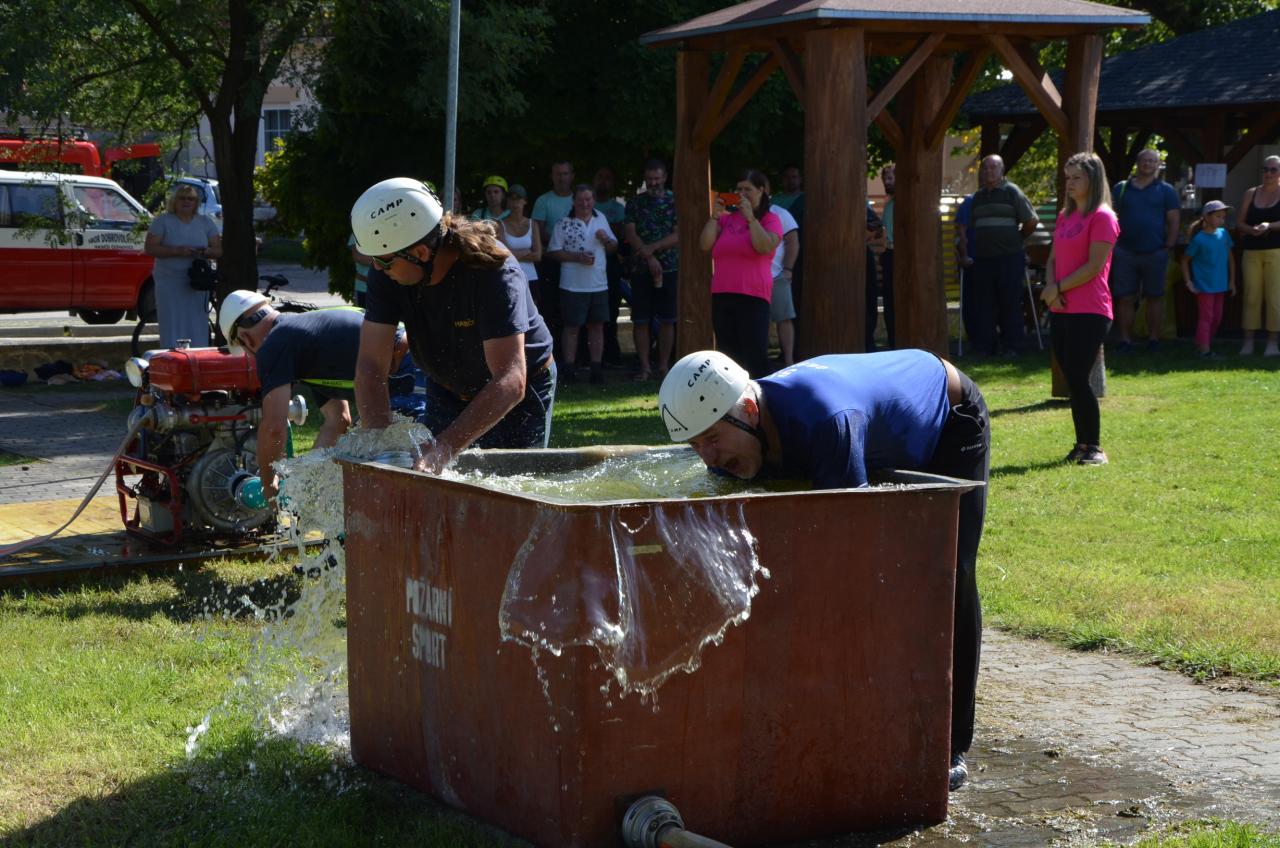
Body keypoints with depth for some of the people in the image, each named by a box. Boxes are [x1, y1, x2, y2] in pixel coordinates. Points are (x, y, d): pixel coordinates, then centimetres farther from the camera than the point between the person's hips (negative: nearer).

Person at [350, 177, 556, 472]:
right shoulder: (386, 275, -21)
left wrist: (444, 450, -54)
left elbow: (510, 382, -43)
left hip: (520, 394, -4)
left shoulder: (495, 272, -36)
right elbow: (371, 367, -23)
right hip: (447, 391, 4)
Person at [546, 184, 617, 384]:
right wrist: (577, 257, -16)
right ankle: (569, 368, 5)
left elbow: (614, 247, 18)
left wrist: (606, 240, -5)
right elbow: (553, 252, -6)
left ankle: (597, 368, 11)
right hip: (573, 285, -4)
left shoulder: (601, 219, 11)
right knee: (572, 327, 0)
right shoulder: (564, 224, -4)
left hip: (599, 284, 4)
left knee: (597, 326, 7)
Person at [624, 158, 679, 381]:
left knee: (667, 320, 1)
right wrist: (649, 258, -14)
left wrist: (651, 248, -16)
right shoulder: (636, 202, 7)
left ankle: (664, 366, 8)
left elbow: (678, 235, -4)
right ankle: (645, 367, 5)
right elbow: (631, 235, -2)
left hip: (669, 268, -1)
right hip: (641, 269, 1)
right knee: (640, 320, -1)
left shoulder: (674, 202, 4)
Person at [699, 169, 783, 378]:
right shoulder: (726, 218, 14)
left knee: (755, 355, -12)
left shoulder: (770, 220, 3)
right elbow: (705, 244, 3)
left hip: (752, 297, -5)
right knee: (727, 356, 10)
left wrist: (750, 217, -14)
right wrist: (714, 216, -4)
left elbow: (765, 247, -16)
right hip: (721, 296, 5)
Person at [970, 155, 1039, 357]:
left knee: (1011, 304, -2)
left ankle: (1013, 347, 3)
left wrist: (1016, 239, 7)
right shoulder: (978, 196, 16)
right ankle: (984, 346, 11)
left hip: (1009, 258, -5)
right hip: (983, 257, 5)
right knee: (983, 304, 5)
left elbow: (1032, 221, 0)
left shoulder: (1011, 192, -1)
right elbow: (972, 225, 25)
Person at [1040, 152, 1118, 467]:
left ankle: (1094, 447, -2)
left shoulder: (1102, 217, -8)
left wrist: (1058, 288, -11)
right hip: (1061, 310, 8)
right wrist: (1051, 289, -4)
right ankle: (1082, 444, 14)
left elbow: (1094, 266, -14)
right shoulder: (1065, 216, 17)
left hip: (1089, 313, -8)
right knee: (1072, 380, 8)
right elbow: (1053, 259, 15)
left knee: (1077, 379, -10)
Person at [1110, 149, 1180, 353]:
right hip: (1125, 252, 1)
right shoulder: (1121, 189, 10)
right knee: (1125, 298, -1)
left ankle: (1153, 338, 11)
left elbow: (1173, 221, 4)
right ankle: (1125, 339, 4)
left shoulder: (1165, 190, 7)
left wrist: (1168, 247, -5)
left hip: (1155, 252, -1)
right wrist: (1113, 244, 1)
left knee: (1154, 297, 5)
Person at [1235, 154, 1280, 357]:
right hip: (1252, 252, 3)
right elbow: (1239, 224, 10)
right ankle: (1248, 342, 3)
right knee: (1251, 296, 0)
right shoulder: (1251, 194, 13)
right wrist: (1251, 230, -10)